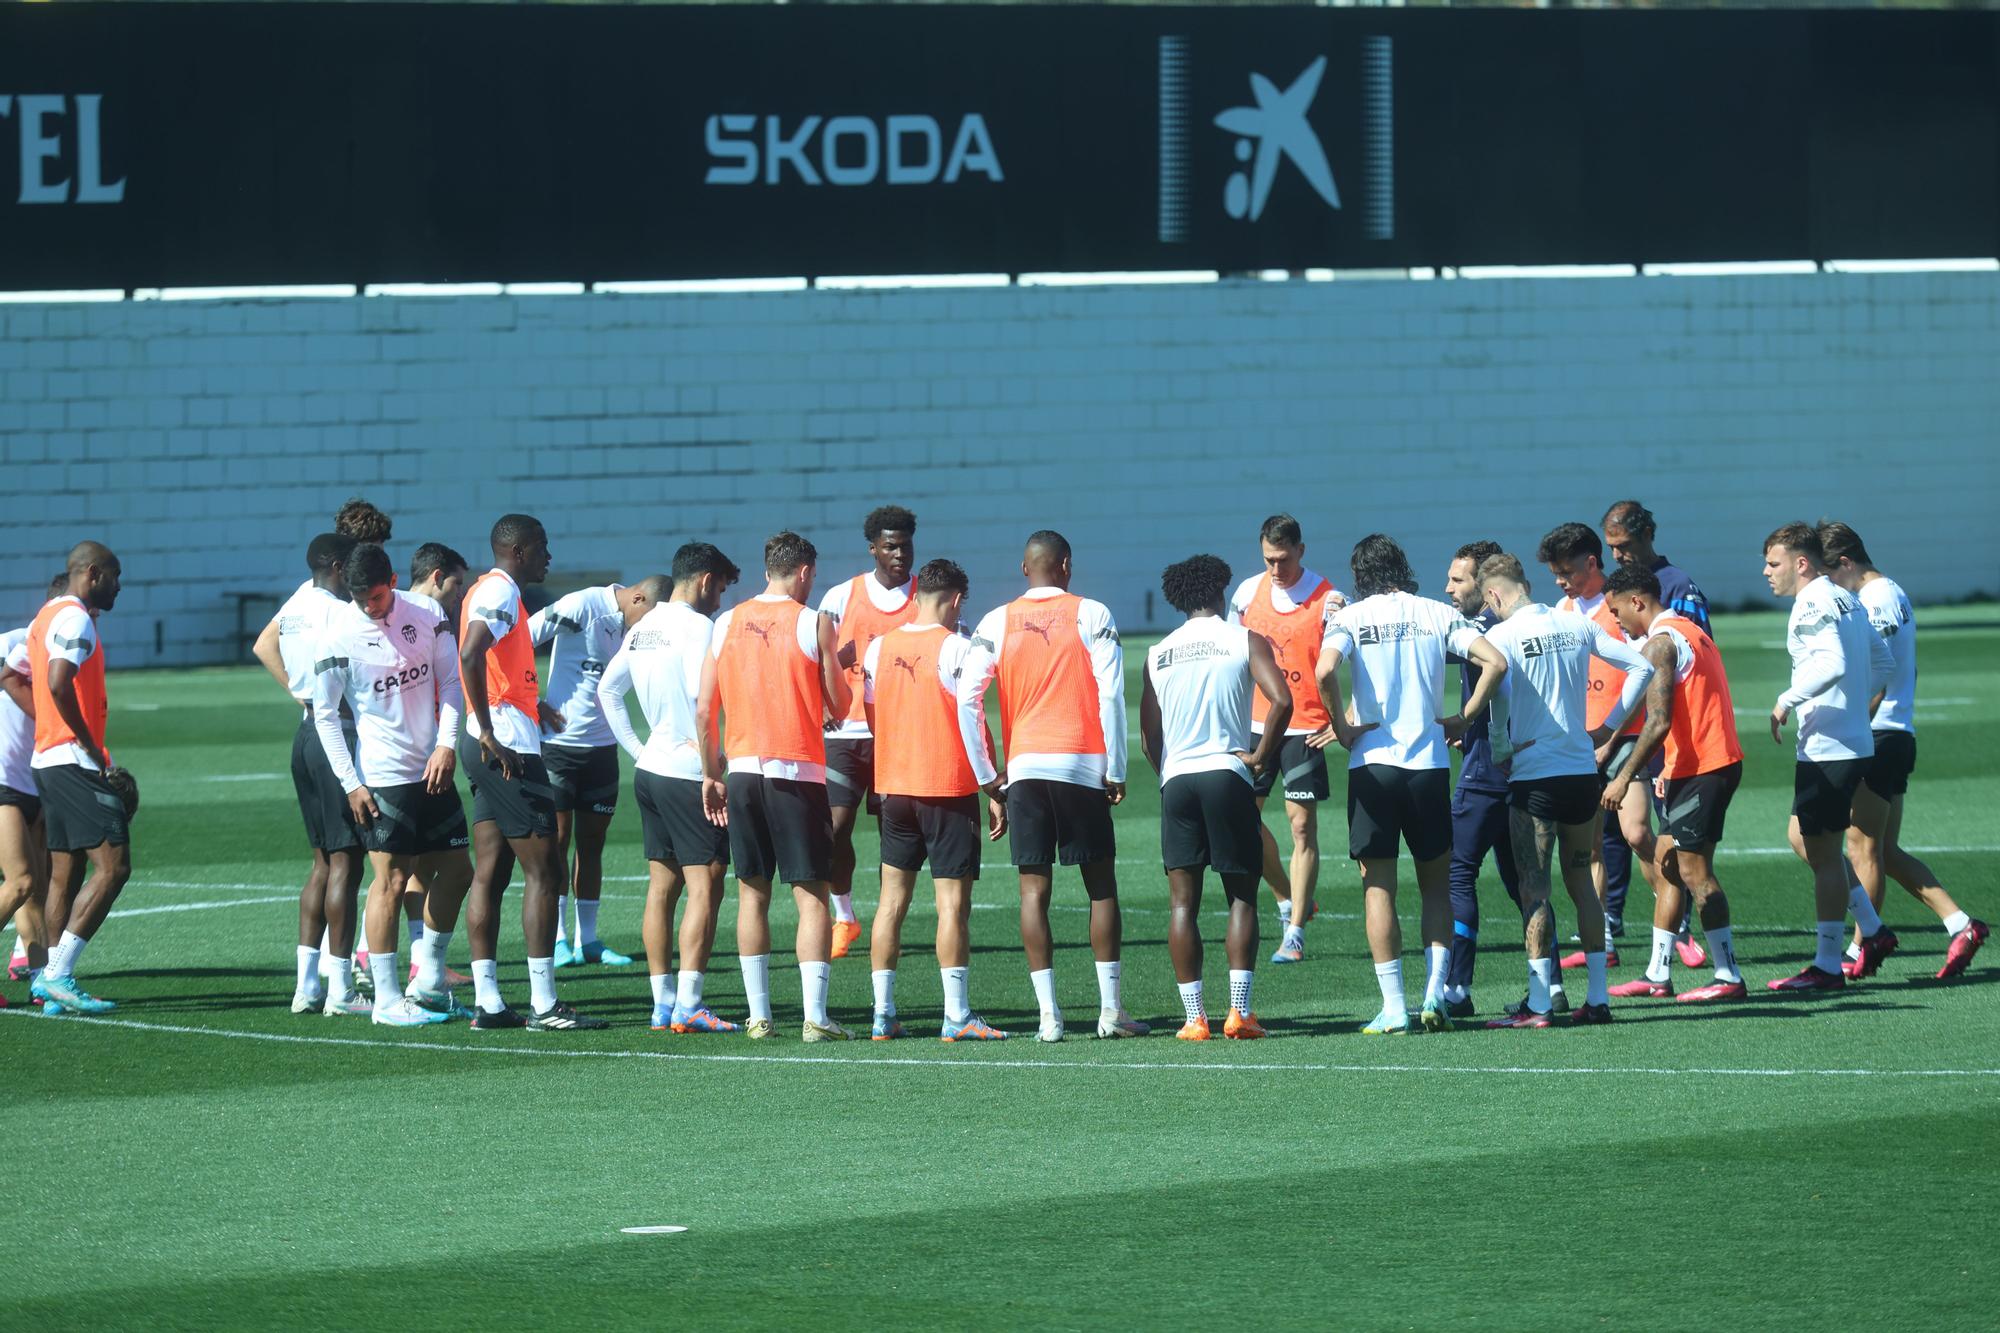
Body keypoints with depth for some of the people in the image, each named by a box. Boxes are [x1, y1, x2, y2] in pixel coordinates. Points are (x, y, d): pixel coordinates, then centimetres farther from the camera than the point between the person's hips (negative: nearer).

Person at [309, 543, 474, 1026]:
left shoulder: (424, 620, 2)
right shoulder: (339, 637, -10)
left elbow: (451, 680, 7)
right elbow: (325, 715, -5)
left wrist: (447, 743, -6)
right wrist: (350, 784, -10)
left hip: (433, 768, 6)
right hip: (383, 776, -6)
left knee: (457, 869, 8)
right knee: (391, 879, -8)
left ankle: (426, 980, 21)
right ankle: (387, 999, -4)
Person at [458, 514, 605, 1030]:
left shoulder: (491, 591, 18)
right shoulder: (500, 592, -13)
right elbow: (471, 656, -27)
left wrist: (532, 705, 20)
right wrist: (488, 733, -26)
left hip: (493, 752, 10)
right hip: (509, 749, -10)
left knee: (490, 873, 7)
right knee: (544, 871, -7)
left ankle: (488, 1002, 7)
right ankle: (544, 1004, -8)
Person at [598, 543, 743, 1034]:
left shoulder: (642, 627, 13)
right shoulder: (696, 625, -12)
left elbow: (607, 689, 19)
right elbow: (703, 691, -23)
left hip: (650, 769, 9)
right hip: (690, 772, -9)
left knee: (661, 886, 11)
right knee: (705, 886, -7)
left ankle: (663, 1003, 13)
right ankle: (688, 1005, -12)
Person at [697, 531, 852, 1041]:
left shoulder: (727, 624, 7)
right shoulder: (813, 624, -4)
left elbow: (704, 710, 6)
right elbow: (839, 708, -1)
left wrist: (710, 775, 15)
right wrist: (838, 665, 18)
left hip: (742, 769, 4)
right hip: (799, 770, -4)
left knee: (752, 894, 10)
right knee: (812, 895, -2)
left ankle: (759, 1015, 9)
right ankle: (815, 1017, -10)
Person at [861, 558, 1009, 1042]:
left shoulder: (879, 648, 6)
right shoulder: (956, 648, -11)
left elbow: (870, 716, 13)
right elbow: (971, 723, -13)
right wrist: (993, 790, -8)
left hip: (894, 786, 5)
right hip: (950, 787, -5)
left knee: (892, 898, 9)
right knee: (953, 900, -4)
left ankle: (883, 1012, 8)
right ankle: (956, 1016, -6)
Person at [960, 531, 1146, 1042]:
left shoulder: (997, 623, 4)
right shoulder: (1091, 615, -1)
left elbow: (967, 694, -2)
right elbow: (1111, 695, -6)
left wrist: (987, 773, 5)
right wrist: (1116, 770, 0)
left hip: (1024, 766, 2)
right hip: (1082, 764, -1)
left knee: (1034, 890, 4)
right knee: (1101, 885, 7)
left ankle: (1048, 1015, -1)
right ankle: (1111, 1009, 5)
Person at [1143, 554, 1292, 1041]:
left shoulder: (1158, 654, 12)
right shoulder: (1245, 640, 2)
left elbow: (1149, 734, 11)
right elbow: (1281, 700, -13)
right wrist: (1259, 756, -3)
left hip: (1175, 778, 2)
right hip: (1227, 774, -2)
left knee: (1183, 902, 4)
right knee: (1241, 897, 6)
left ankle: (1193, 1015, -1)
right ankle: (1239, 1010, -4)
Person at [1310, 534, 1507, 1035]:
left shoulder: (1349, 618, 0)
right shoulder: (1437, 614, 6)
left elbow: (1325, 671, -19)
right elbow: (1495, 662, -5)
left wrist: (1343, 729, -7)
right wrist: (1462, 720, 4)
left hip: (1372, 765, -2)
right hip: (1429, 763, 2)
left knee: (1378, 885, 4)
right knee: (1436, 883, 14)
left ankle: (1394, 1007, -1)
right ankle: (1435, 990, 0)